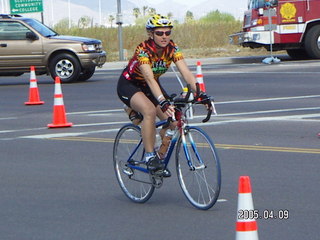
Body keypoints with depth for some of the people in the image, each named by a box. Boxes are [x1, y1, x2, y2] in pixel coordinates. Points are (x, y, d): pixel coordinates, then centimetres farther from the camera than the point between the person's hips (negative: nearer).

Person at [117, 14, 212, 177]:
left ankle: (161, 158, 9)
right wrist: (163, 102, -57)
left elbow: (186, 72, -26)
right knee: (150, 110, -35)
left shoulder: (172, 48, -16)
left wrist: (201, 93, -41)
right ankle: (150, 157, -24)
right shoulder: (143, 50, -31)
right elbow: (150, 79, -43)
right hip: (129, 85, -6)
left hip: (149, 87, 6)